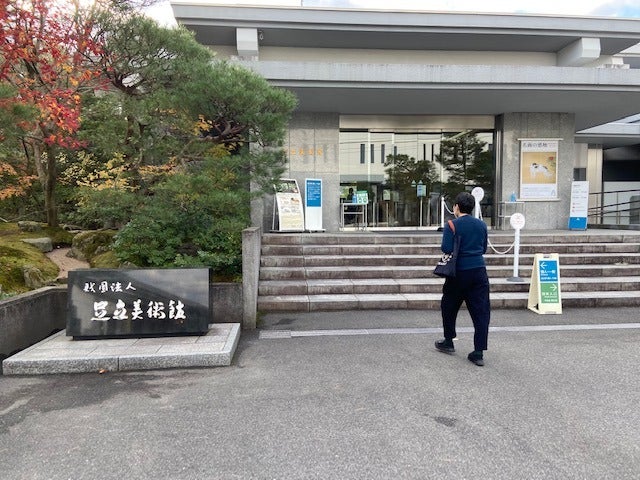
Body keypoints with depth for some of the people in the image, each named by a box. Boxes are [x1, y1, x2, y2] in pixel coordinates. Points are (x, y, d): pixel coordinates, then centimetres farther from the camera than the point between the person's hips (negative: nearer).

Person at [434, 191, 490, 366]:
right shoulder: (482, 225, 7)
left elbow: (446, 249, -16)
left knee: (449, 307, 17)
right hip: (479, 271, 4)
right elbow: (484, 248, 13)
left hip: (459, 272, -3)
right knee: (481, 311, 4)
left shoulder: (452, 225, -9)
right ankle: (479, 352, 2)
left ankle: (448, 342, 29)